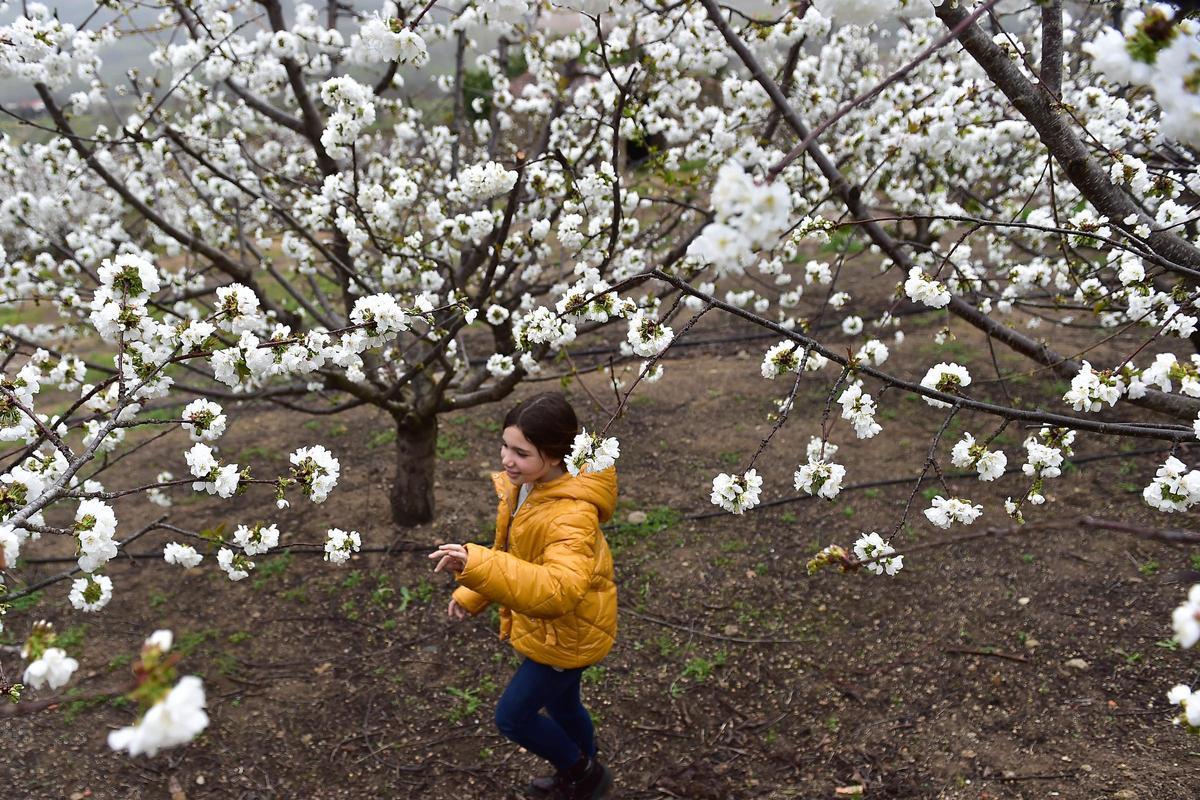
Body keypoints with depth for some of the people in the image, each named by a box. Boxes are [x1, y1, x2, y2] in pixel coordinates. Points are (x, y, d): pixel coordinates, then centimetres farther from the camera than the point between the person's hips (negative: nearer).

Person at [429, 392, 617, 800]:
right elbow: (509, 552, 10)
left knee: (512, 716, 4)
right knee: (560, 704, 27)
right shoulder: (522, 486, -8)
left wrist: (476, 564, -61)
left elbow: (557, 590, -52)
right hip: (543, 623, 8)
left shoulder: (573, 515, -37)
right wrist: (471, 595, 4)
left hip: (568, 632, -8)